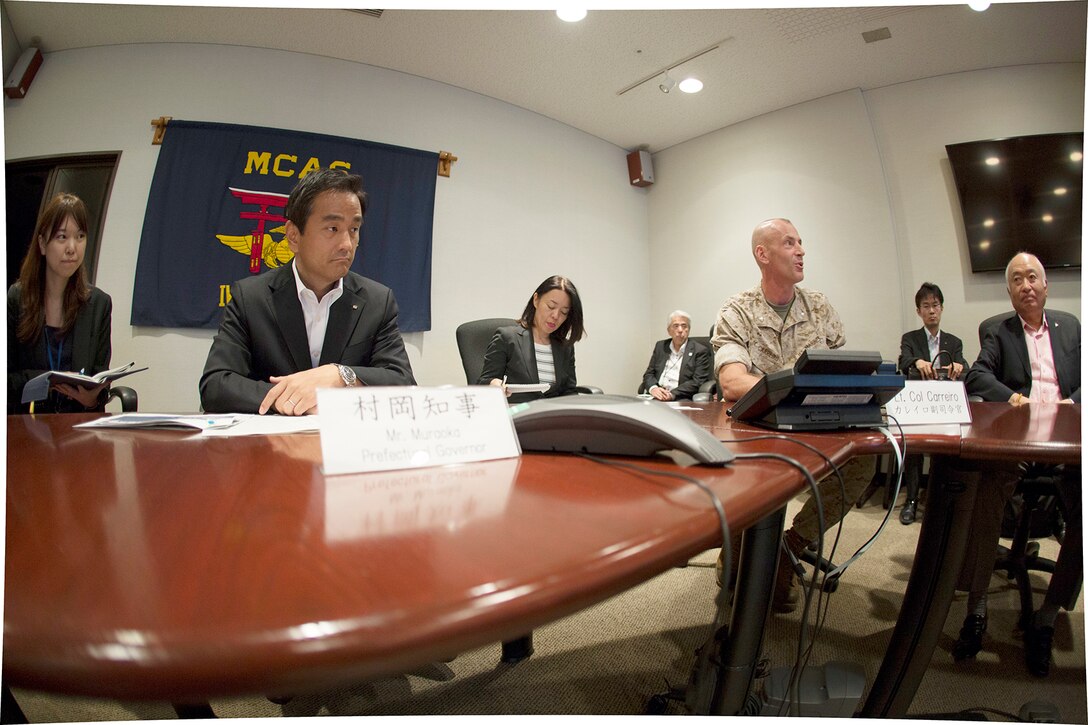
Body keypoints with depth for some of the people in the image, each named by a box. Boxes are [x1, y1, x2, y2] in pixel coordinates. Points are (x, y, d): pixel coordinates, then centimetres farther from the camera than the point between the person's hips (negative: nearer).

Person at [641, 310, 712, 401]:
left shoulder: (700, 351, 4)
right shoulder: (660, 346, 18)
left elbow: (698, 382, -5)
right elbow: (649, 374, 14)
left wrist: (673, 394, -17)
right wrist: (653, 388, -9)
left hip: (681, 399, -3)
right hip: (657, 397, 3)